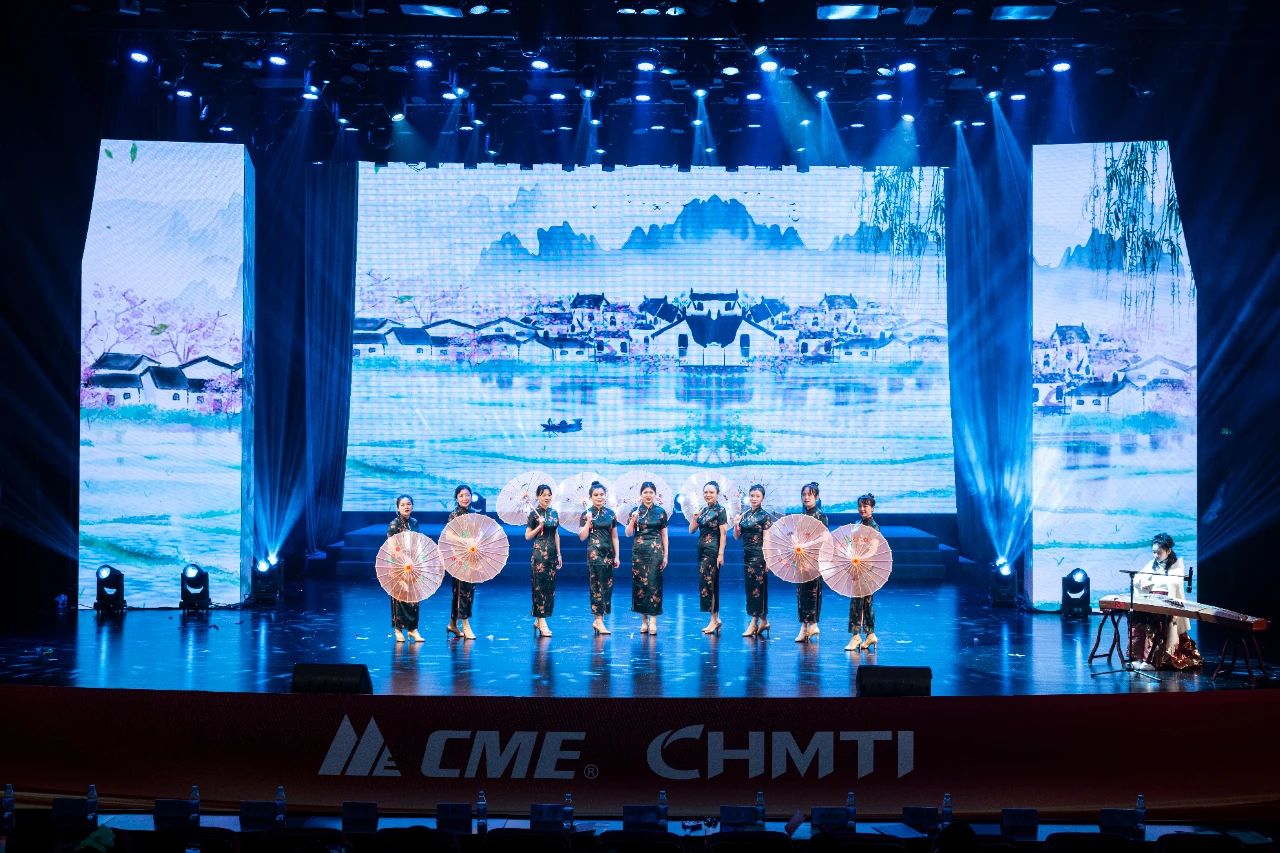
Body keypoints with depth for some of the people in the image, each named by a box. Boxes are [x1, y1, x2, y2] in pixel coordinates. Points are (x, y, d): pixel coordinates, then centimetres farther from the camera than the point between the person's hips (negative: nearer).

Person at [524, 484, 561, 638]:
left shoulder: (554, 513, 11)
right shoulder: (534, 513, -5)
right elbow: (527, 536, -3)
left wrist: (559, 554, 15)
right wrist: (540, 526, -17)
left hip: (552, 552, 7)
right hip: (539, 552, -6)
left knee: (550, 586, 7)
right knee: (540, 586, -5)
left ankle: (538, 620, 15)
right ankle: (542, 622, -4)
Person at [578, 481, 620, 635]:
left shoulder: (610, 513, 10)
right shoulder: (587, 514, 0)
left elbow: (614, 537, 13)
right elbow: (582, 537, -4)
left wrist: (616, 556, 9)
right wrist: (588, 521, -16)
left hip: (608, 553, 5)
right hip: (594, 552, -5)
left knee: (607, 586, 3)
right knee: (597, 585, -7)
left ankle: (598, 620, 11)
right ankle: (599, 621, -7)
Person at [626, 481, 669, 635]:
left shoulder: (661, 512, 4)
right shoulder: (635, 511, 4)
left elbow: (664, 535, 7)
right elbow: (628, 533, 2)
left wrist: (665, 555, 4)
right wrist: (633, 520, -16)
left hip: (655, 550, -1)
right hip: (639, 551, 1)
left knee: (654, 583, -5)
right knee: (640, 583, 1)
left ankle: (653, 620, -7)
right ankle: (644, 620, 9)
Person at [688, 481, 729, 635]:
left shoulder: (720, 511, -7)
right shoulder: (703, 510, 13)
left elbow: (723, 534, -11)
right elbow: (691, 530, 12)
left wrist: (721, 554, -16)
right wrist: (695, 516, -4)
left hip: (712, 550, -8)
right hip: (702, 549, 8)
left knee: (708, 582, -9)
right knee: (707, 583, 9)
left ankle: (714, 619, -4)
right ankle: (715, 619, 14)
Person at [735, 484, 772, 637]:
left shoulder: (765, 516, -6)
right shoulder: (745, 515, 12)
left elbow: (766, 540, -9)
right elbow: (737, 537, 15)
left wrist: (766, 560, -13)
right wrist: (736, 524, -4)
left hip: (759, 555, -7)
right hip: (747, 555, 7)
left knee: (757, 587, -5)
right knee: (750, 587, 9)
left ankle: (754, 623, -3)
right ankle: (764, 621, 18)